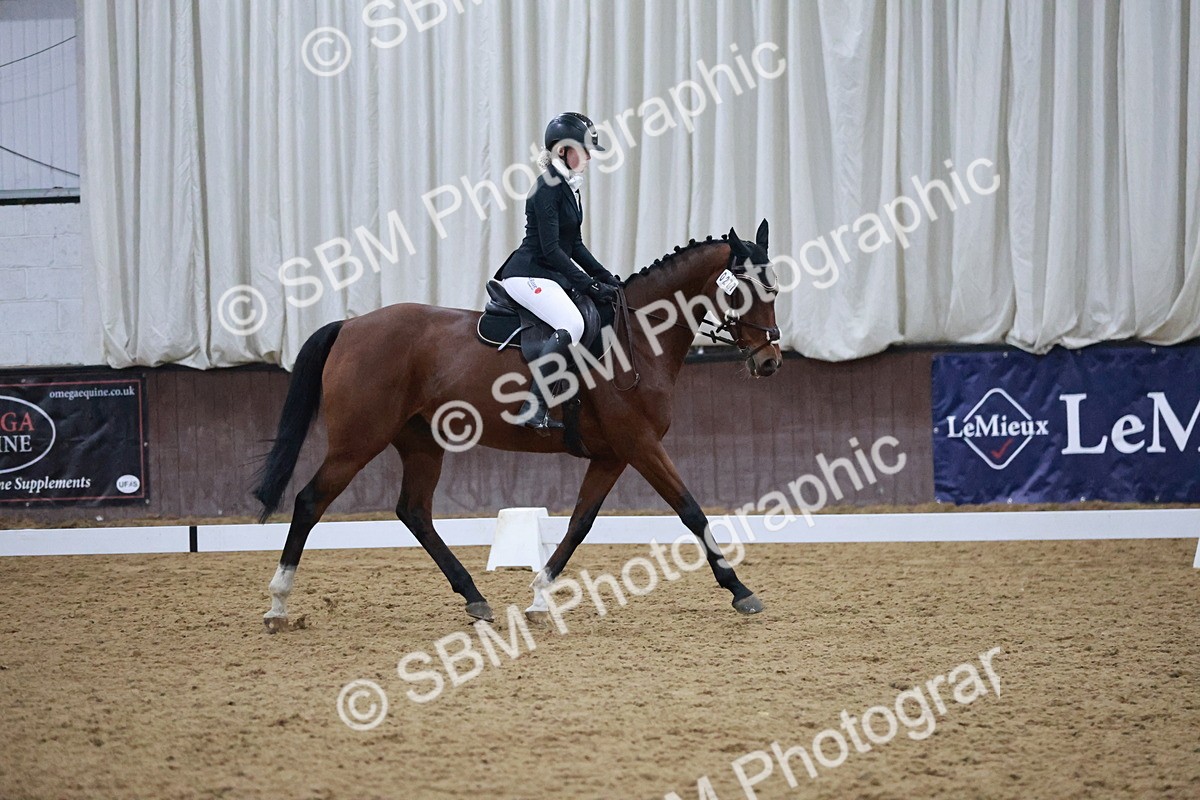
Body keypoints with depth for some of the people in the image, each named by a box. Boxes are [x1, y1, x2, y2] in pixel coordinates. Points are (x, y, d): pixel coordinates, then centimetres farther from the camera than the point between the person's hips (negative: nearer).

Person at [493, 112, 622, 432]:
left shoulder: (569, 188, 15)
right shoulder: (547, 190, -15)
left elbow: (574, 246, 21)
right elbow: (550, 250, -19)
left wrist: (606, 277, 11)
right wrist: (589, 285, -17)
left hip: (553, 274, 11)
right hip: (528, 274, -11)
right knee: (571, 324, -29)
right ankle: (534, 407, -32)